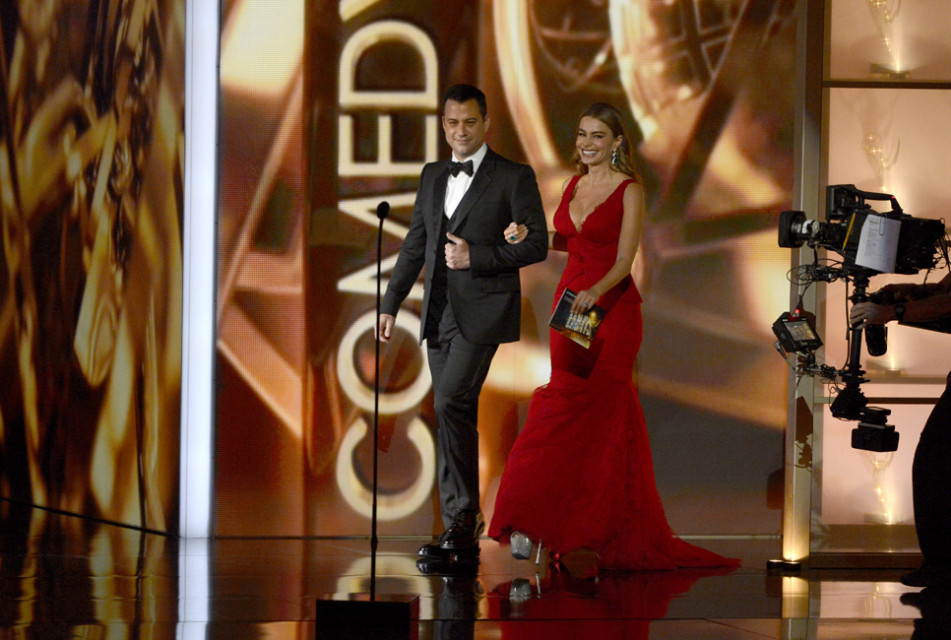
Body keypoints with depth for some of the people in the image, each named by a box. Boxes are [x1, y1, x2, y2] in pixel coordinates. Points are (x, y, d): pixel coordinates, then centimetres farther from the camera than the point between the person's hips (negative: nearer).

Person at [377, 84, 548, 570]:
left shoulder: (514, 178, -1)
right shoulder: (432, 177, 17)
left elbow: (537, 244, -5)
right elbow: (415, 244, 20)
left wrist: (476, 256, -15)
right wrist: (390, 303, 14)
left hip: (482, 311, -6)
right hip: (439, 313, 6)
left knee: (451, 403, -20)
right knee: (455, 418, 7)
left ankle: (461, 522, -16)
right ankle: (463, 531, 10)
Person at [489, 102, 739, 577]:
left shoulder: (629, 190, -6)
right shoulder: (573, 186, 12)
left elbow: (624, 259, -13)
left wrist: (596, 290, -30)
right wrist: (530, 237, 5)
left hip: (611, 307, -5)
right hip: (570, 303, 5)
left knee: (590, 411, -10)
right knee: (590, 414, 3)